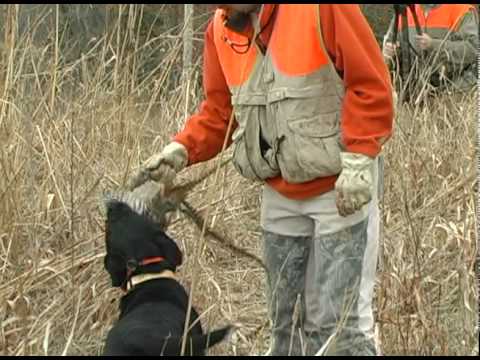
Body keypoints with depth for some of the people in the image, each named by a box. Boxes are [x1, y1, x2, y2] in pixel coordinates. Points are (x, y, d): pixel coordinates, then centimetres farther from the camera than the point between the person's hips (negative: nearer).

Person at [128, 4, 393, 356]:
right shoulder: (221, 28, 2)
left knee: (337, 320, -6)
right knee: (286, 320, 15)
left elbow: (371, 83, -17)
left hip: (340, 187, -6)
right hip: (280, 195, 7)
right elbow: (219, 109, 10)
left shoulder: (322, 8, -19)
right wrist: (181, 150, -5)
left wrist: (358, 162, -21)